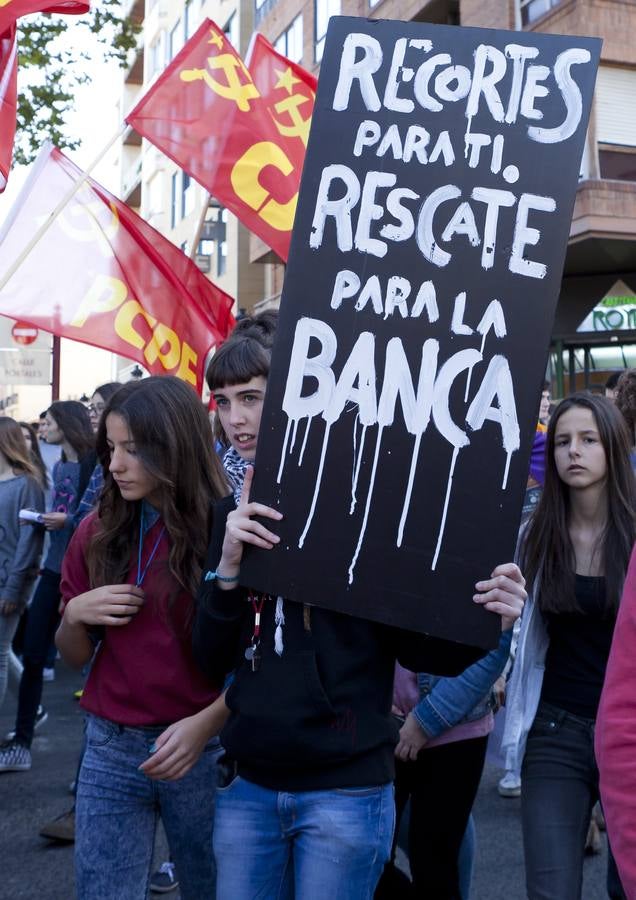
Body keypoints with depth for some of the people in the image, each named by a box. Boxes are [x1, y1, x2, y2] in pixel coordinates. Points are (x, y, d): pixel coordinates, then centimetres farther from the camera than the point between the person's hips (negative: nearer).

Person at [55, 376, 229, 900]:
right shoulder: (98, 533, 2)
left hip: (203, 749, -2)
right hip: (109, 749, 3)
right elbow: (75, 657, 9)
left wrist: (206, 724, -23)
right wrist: (74, 616, -11)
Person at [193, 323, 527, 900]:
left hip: (345, 788, -4)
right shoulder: (234, 513, 5)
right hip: (247, 785, 5)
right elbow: (211, 659, 2)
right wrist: (228, 567, -15)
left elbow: (417, 646, -4)